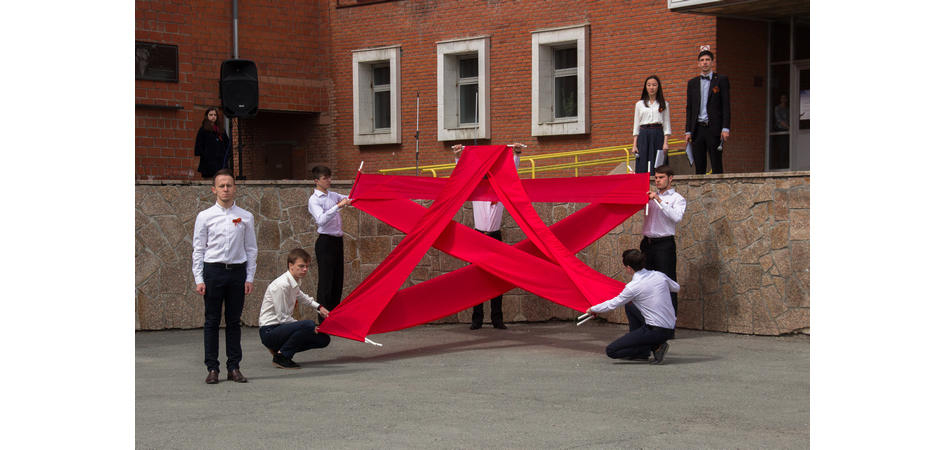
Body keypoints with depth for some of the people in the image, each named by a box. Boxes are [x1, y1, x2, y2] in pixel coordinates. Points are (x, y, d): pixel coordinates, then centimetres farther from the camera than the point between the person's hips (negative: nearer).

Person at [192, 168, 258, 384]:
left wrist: (249, 278, 2)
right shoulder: (204, 217, 2)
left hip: (238, 271, 1)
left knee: (234, 321, 6)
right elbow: (198, 250, 3)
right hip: (213, 270, -1)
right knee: (212, 321, 3)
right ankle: (212, 368, 9)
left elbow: (251, 249, 8)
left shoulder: (245, 217, 6)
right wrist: (199, 279, -3)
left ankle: (234, 367, 13)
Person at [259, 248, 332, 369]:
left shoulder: (294, 282, 7)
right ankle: (281, 356, -15)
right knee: (309, 324, -32)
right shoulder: (281, 285, -21)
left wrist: (319, 307, 36)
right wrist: (308, 327, -12)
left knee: (324, 340, 4)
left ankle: (280, 349, 10)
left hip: (281, 327, 10)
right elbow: (283, 318, -19)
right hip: (269, 331, -10)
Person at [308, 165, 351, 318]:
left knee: (338, 282, 11)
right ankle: (323, 321, -3)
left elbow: (350, 199, 25)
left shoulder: (333, 196, 14)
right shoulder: (314, 200, -9)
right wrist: (338, 206, -30)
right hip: (325, 242, -8)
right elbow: (321, 220, -25)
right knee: (325, 283, -6)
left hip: (337, 241, 8)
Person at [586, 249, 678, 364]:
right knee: (630, 304, 28)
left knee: (611, 351, -3)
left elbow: (612, 305, 1)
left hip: (656, 332, -8)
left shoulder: (633, 287, -13)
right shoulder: (659, 276, 3)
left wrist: (592, 309, 19)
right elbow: (676, 288, 23)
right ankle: (640, 354, 26)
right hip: (671, 328, 8)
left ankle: (655, 347, -4)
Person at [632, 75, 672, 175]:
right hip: (643, 136, 1)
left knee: (658, 168, -6)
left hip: (658, 135, -1)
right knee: (642, 167, -7)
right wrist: (634, 145, 4)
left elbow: (666, 125, 6)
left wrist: (666, 143, -6)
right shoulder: (640, 104, 12)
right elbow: (636, 126, 12)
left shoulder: (664, 104, 9)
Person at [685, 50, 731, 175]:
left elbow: (726, 106, -1)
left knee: (716, 167, -5)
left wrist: (725, 128, -10)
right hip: (697, 129, 4)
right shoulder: (692, 83, 15)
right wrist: (688, 131, 6)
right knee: (699, 167, 3)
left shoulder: (721, 80, 4)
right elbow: (689, 108, 14)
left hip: (714, 128, -3)